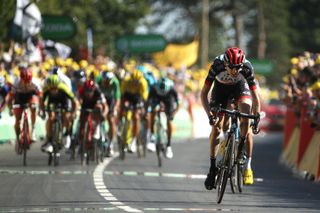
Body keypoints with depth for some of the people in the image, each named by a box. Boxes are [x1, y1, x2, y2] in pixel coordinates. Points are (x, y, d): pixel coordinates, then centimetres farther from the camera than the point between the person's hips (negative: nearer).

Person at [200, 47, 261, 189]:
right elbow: (204, 93, -29)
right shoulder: (217, 65, -35)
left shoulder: (247, 67, -34)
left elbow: (255, 95, -26)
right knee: (216, 127, -9)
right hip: (221, 88, 0)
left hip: (240, 87, 0)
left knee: (246, 118, -25)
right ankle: (212, 168, 3)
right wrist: (209, 114, -39)